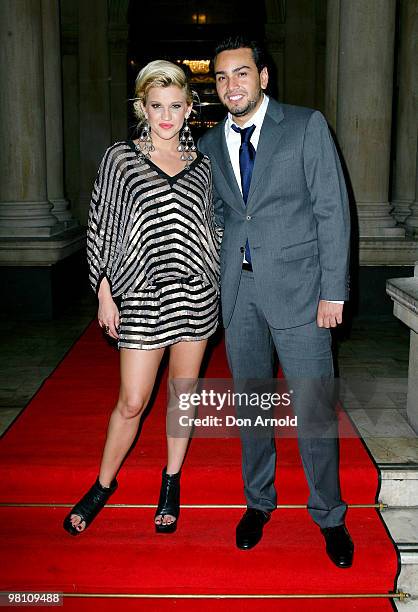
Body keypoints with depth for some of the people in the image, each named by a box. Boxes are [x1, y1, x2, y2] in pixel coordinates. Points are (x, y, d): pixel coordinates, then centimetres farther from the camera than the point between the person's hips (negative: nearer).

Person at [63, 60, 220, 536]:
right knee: (132, 402, 2)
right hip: (142, 294, -2)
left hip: (196, 291, 3)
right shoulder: (119, 159, 1)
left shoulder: (201, 165, 8)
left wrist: (216, 288, 10)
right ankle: (103, 485, 26)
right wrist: (104, 295, -2)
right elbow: (100, 229, 1)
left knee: (183, 392, 12)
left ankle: (172, 483, 30)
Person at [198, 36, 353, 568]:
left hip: (296, 285, -4)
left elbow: (333, 210, -5)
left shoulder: (307, 125, -2)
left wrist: (333, 290, -10)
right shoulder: (210, 144, 11)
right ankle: (258, 501, 32)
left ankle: (328, 514, 21)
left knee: (314, 406, 1)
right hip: (238, 289, 4)